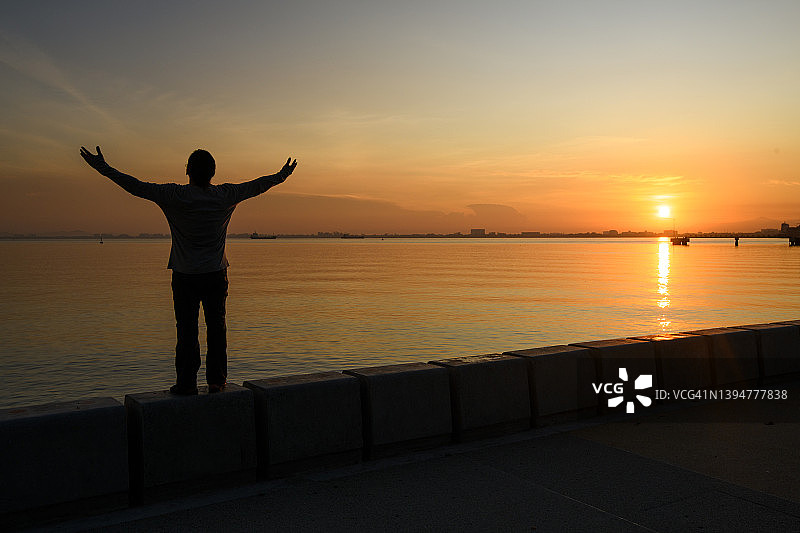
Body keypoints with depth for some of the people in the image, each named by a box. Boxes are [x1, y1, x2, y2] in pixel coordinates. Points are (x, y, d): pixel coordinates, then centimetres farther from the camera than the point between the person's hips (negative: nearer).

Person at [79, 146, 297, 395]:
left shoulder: (174, 196, -12)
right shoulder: (225, 196, -4)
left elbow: (135, 186, -7)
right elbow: (257, 186, 10)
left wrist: (103, 167, 4)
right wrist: (282, 175, 26)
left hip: (185, 276, -2)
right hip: (216, 274, 2)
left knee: (187, 330, 3)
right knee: (216, 328, 9)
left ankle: (186, 383, 8)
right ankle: (216, 380, 13)